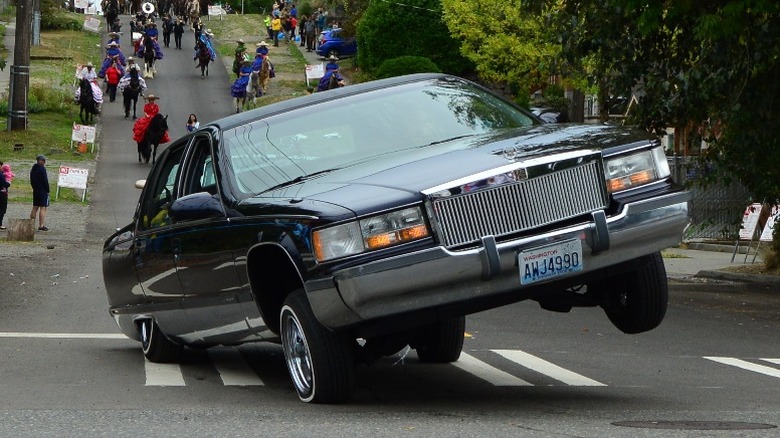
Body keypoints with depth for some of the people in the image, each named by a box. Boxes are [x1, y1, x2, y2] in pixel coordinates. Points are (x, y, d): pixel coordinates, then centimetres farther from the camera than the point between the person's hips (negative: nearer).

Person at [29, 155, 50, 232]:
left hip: (35, 191, 8)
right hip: (43, 191, -8)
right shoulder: (42, 169, -15)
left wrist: (35, 188, 18)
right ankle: (41, 226, -11)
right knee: (43, 208, -7)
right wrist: (47, 190, -9)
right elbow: (45, 181, -16)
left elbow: (31, 181, 17)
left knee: (35, 208, 13)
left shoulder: (33, 169, 12)